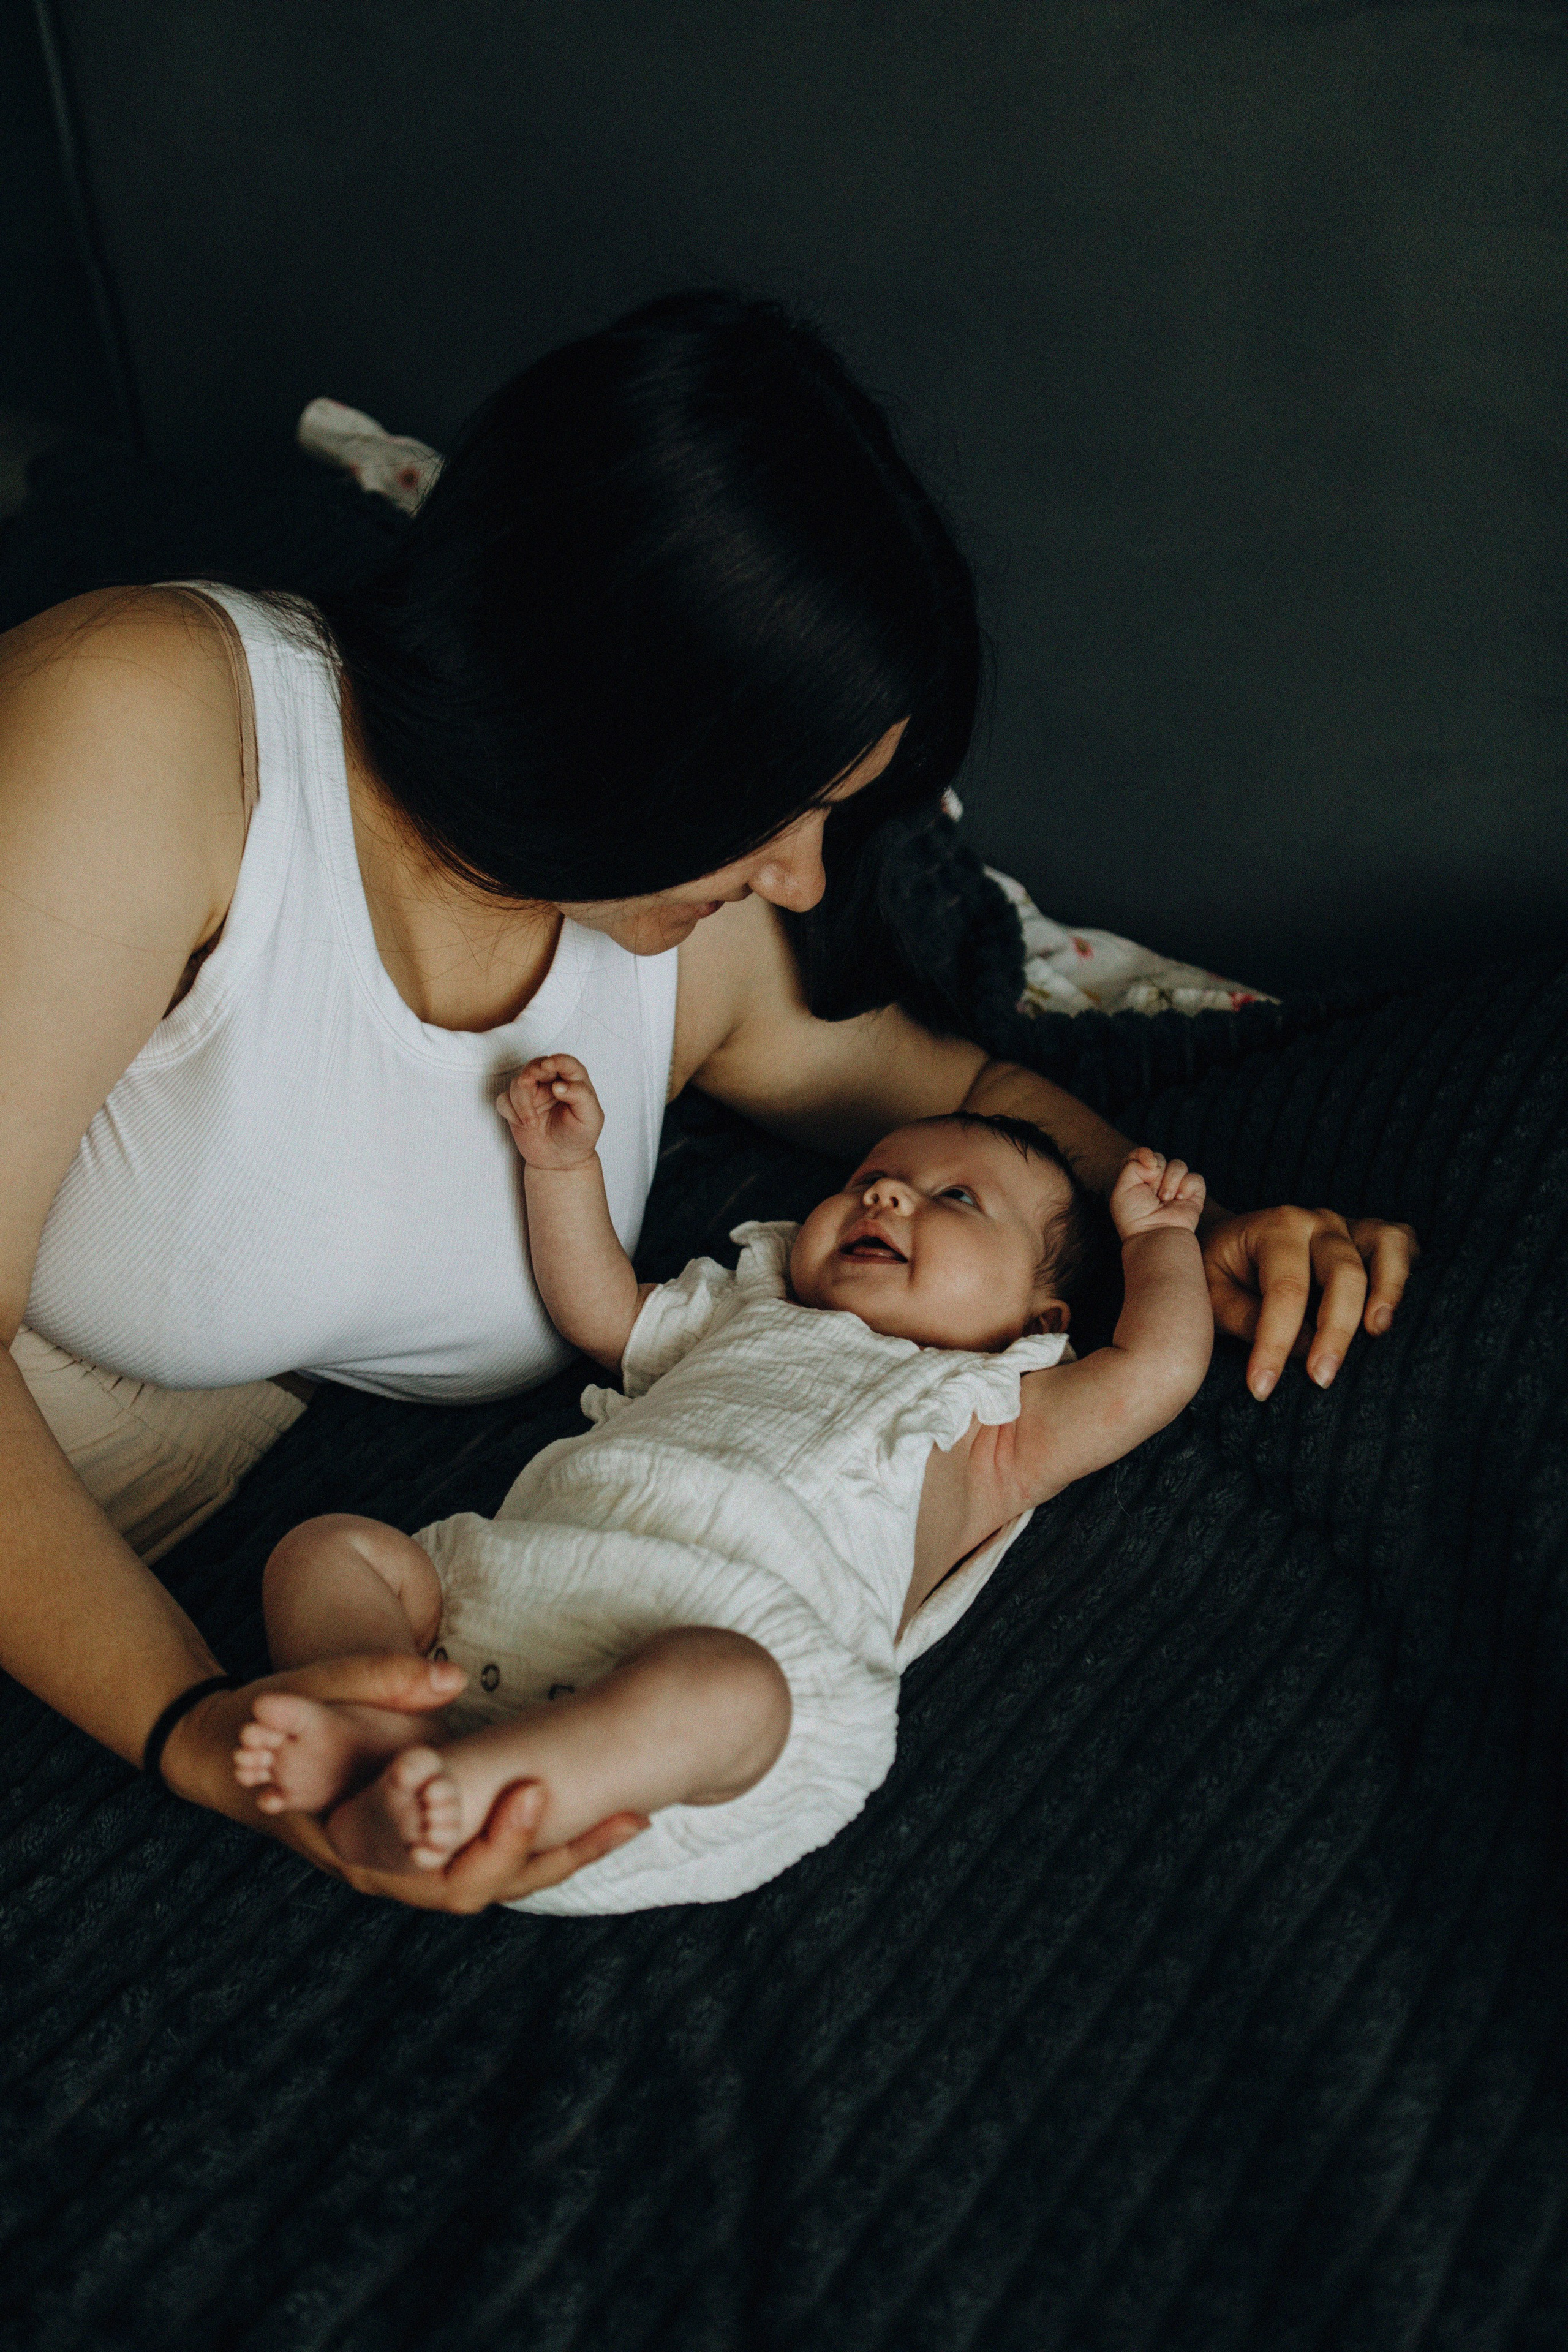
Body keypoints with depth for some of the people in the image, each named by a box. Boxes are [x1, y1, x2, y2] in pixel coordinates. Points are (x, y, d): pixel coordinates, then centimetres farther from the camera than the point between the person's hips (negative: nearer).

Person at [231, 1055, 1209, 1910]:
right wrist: (566, 1161, 39)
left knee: (724, 1685, -41)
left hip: (742, 1623, -5)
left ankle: (471, 1787, -55)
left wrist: (1155, 1233, 31)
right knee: (330, 1546, -11)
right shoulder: (744, 1319, 39)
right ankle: (381, 1722, -36)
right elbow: (600, 1306, 48)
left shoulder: (997, 1417, 24)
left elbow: (1155, 1368, 13)